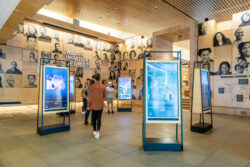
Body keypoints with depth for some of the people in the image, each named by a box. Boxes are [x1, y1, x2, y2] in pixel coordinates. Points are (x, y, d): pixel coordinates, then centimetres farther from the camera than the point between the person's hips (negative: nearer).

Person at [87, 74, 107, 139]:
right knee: (99, 119, 5)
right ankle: (98, 132, -7)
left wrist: (88, 105, 4)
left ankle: (95, 131, 30)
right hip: (100, 105, 1)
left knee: (94, 118, 17)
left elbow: (89, 97, -7)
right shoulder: (103, 87, -4)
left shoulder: (92, 86, -9)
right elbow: (105, 97, 2)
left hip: (94, 105, 0)